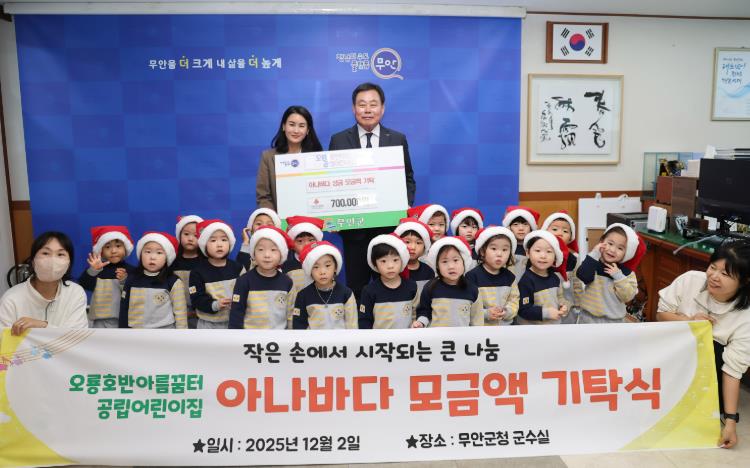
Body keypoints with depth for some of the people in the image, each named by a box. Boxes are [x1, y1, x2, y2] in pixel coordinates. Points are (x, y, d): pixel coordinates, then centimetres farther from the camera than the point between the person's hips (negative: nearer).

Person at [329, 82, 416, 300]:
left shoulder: (398, 140, 6)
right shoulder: (339, 140, 4)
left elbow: (408, 179, 9)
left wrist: (405, 205, -8)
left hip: (389, 225, 1)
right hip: (353, 226, 0)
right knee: (356, 285, 8)